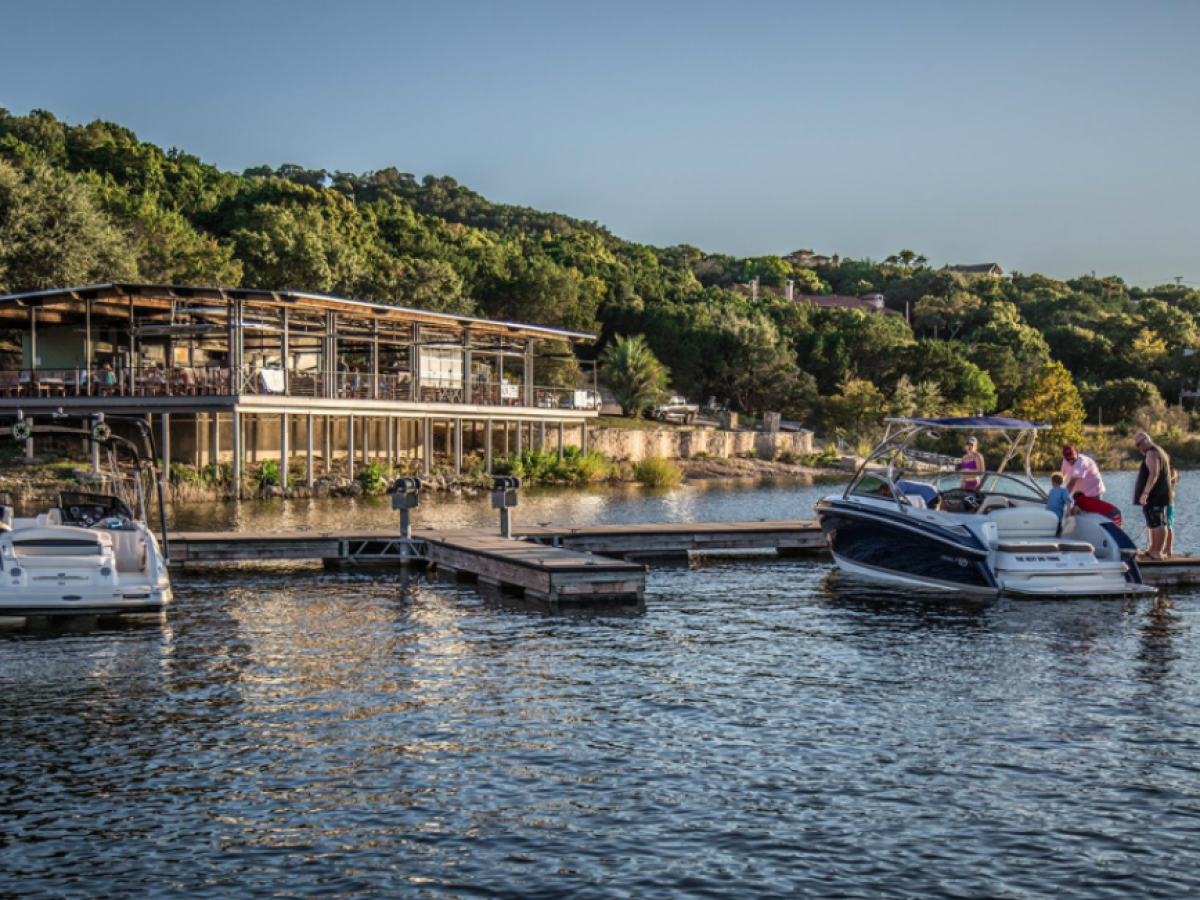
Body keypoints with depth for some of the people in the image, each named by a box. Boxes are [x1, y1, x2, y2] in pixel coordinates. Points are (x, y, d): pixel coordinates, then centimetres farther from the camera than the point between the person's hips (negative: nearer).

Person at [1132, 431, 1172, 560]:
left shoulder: (1151, 453, -13)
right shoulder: (1160, 451, 21)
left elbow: (1154, 474, -25)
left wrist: (1145, 492, -30)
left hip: (1155, 495, -11)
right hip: (1158, 495, 11)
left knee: (1157, 524, -11)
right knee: (1156, 523, 15)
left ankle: (1157, 552, -13)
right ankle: (1154, 550, 22)